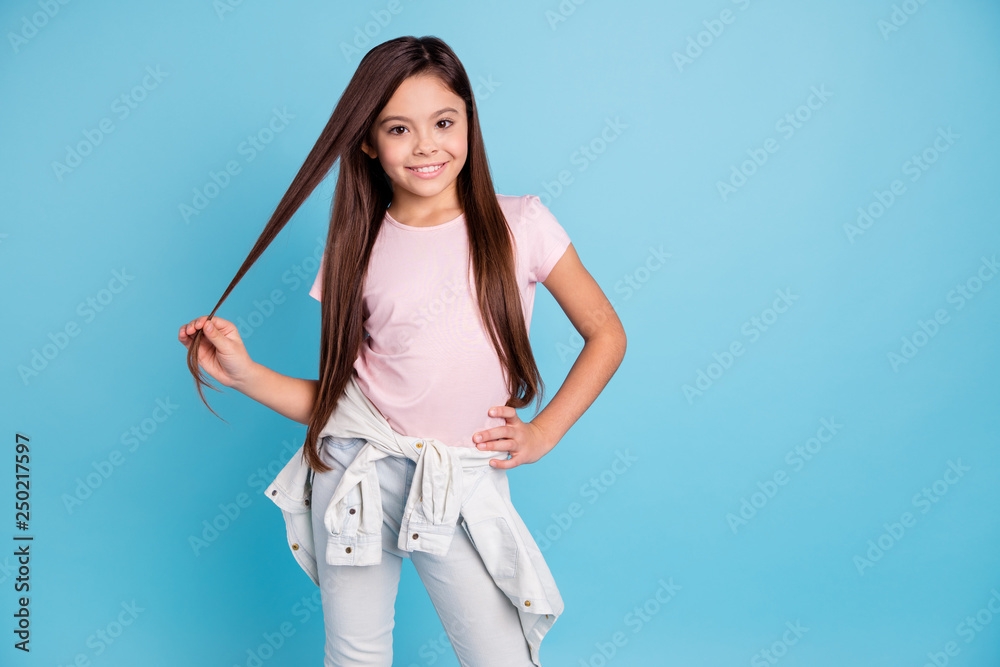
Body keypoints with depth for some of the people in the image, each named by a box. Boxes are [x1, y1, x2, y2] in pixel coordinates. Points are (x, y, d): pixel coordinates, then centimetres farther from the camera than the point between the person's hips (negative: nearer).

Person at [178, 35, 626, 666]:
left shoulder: (519, 224, -2)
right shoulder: (359, 252, 2)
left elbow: (606, 335, 3)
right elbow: (332, 398, 4)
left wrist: (543, 433, -4)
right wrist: (244, 374, -8)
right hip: (359, 474, 2)